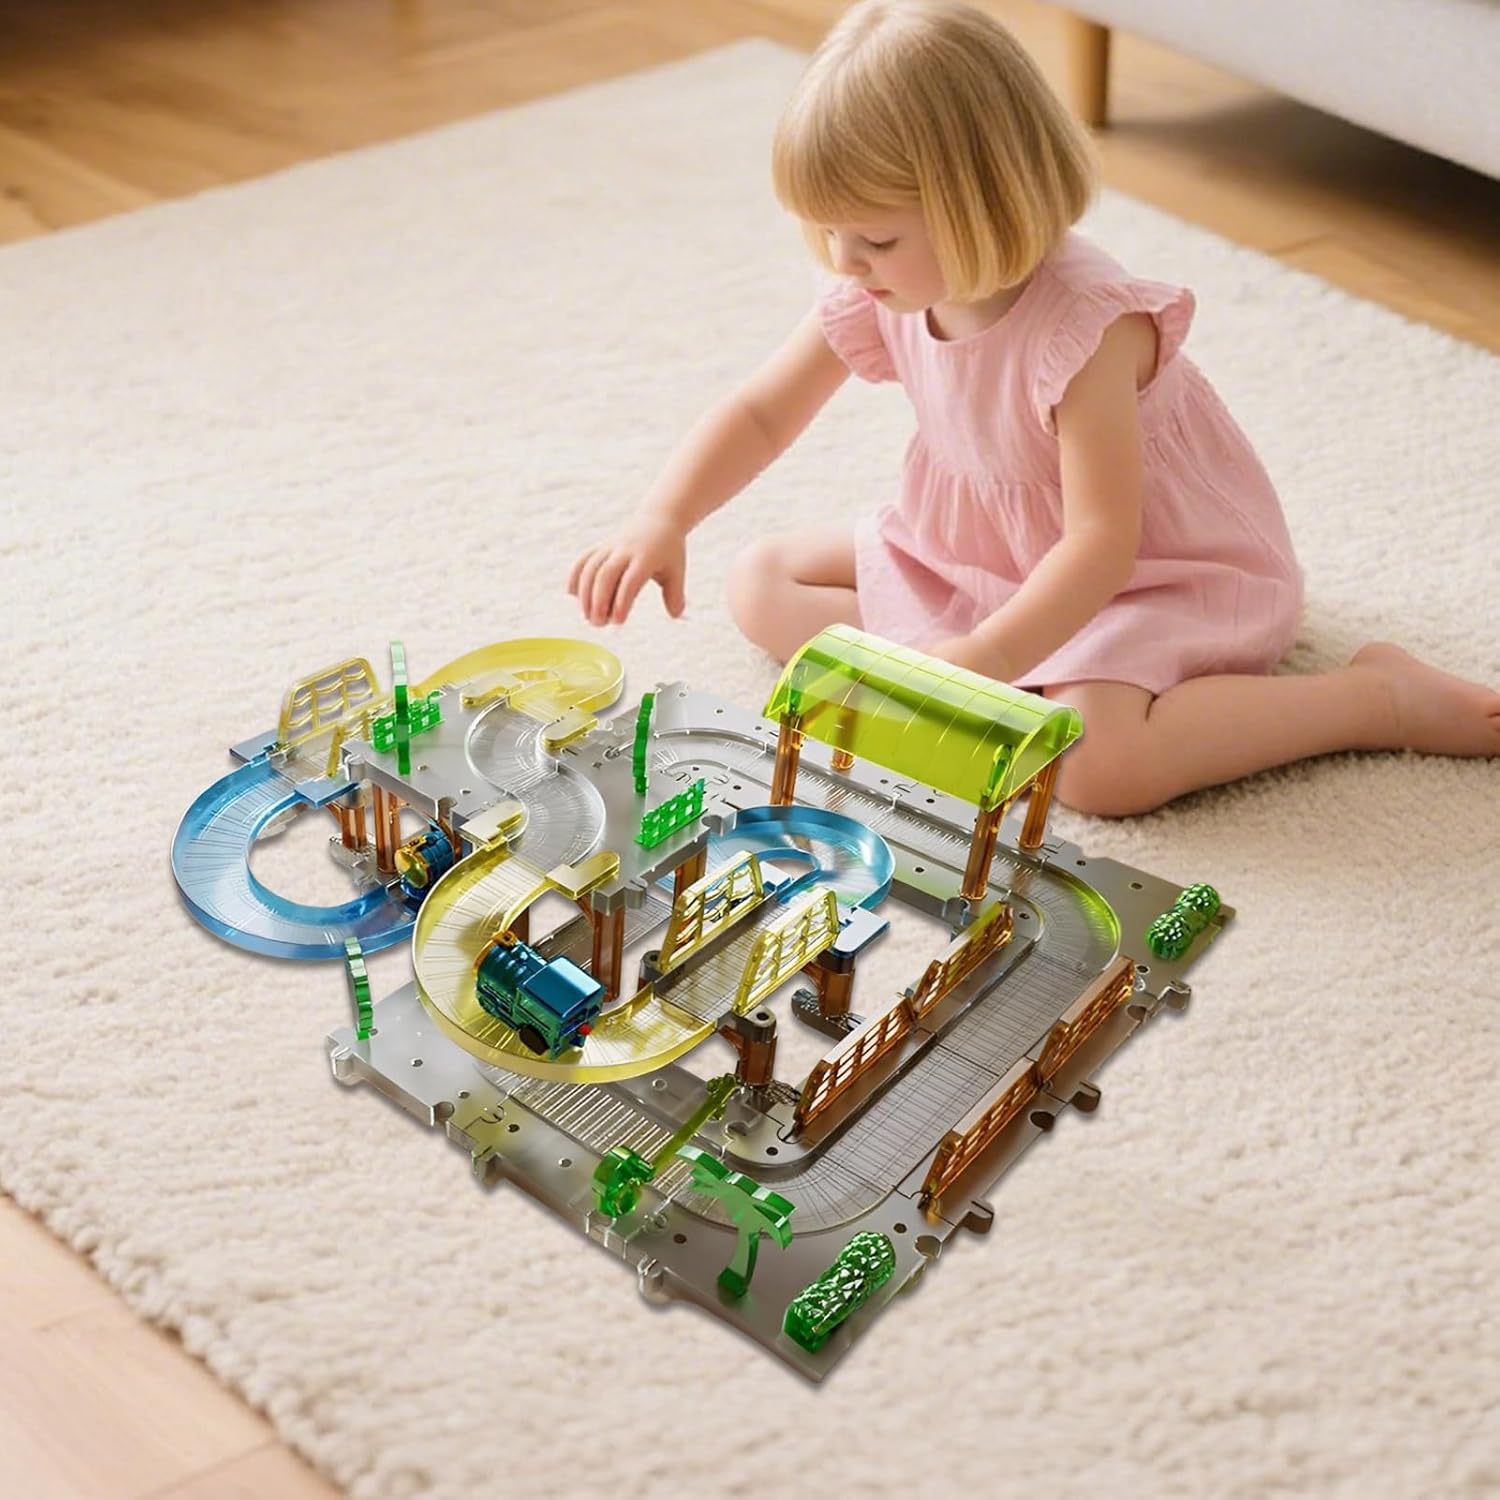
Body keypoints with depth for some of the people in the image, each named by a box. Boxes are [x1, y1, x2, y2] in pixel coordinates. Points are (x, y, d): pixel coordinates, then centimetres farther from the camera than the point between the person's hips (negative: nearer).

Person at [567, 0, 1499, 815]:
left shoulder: (1084, 325, -31)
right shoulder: (878, 296, -10)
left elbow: (1102, 542, -34)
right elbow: (761, 414, 1)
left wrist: (987, 660, -47)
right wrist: (662, 523, -15)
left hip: (1155, 576, -8)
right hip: (976, 556, 8)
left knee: (1098, 762, -36)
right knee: (764, 586, 2)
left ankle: (1381, 695, -14)